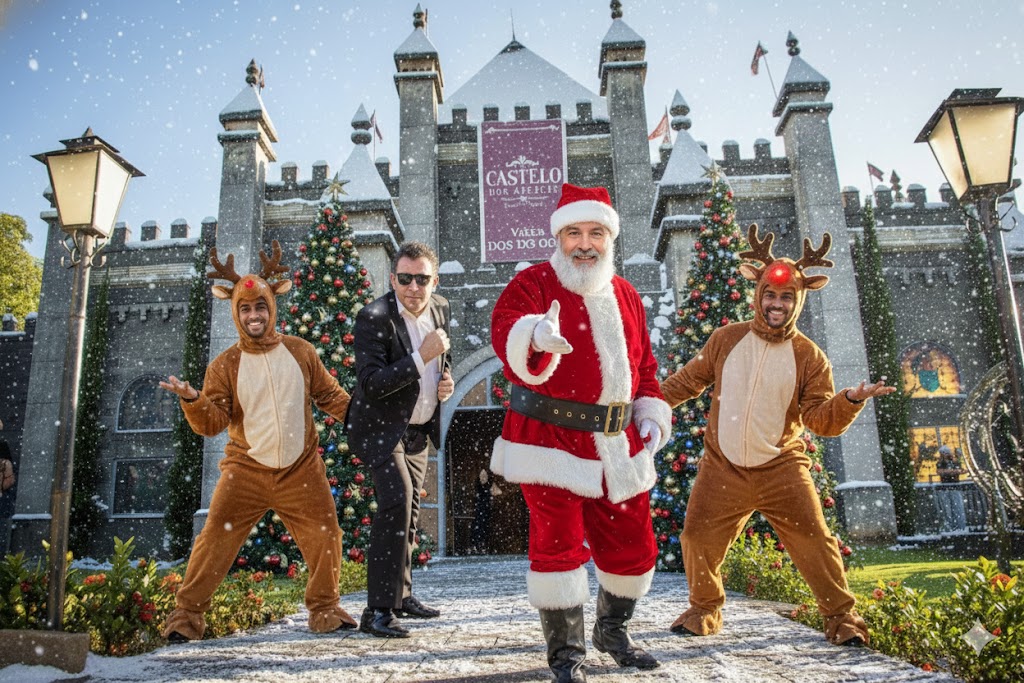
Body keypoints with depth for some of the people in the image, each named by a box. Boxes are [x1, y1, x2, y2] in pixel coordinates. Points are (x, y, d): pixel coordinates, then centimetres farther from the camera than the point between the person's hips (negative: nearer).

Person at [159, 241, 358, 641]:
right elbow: (213, 422, -6)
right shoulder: (226, 365, 0)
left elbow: (331, 396, 9)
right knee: (216, 540, -2)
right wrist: (193, 401, -25)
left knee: (325, 538, 2)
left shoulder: (301, 352, 3)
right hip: (246, 470, -1)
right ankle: (187, 614, 16)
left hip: (301, 471, 1)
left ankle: (325, 610, 21)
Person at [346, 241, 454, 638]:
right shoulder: (374, 318, -21)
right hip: (382, 427, -7)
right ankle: (378, 611, -13)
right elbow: (371, 384, -28)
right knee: (396, 502, -22)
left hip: (419, 430, 7)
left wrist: (446, 380, -3)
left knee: (408, 513, 15)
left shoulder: (440, 309, 0)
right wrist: (421, 358, -34)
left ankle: (401, 595, 31)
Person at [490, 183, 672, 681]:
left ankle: (613, 632, 39)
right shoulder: (533, 282, -5)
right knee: (558, 546, -3)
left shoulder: (626, 296, 14)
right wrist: (536, 336, -49)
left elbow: (644, 364, 22)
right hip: (551, 440, -6)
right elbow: (505, 329, -26)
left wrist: (651, 413, 7)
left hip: (617, 446, 6)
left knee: (633, 545, 13)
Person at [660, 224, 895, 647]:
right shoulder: (726, 340, 3)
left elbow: (821, 419, -6)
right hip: (723, 469, 2)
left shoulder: (808, 357, -2)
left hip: (781, 469, -1)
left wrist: (850, 400, -25)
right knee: (698, 537, 2)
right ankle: (704, 610, 26)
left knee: (814, 542, -3)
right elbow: (689, 380, 13)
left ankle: (841, 617, 21)